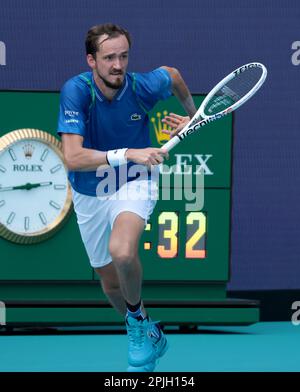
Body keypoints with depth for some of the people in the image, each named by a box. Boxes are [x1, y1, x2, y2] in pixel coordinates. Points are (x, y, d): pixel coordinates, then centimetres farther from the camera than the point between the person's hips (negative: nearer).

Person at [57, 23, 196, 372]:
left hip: (134, 184, -1)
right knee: (111, 283, 14)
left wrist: (192, 112, 19)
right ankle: (147, 334, 44)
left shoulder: (143, 86, -21)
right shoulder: (76, 90, -26)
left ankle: (137, 314, -2)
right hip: (89, 195, 2)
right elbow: (72, 157, -34)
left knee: (122, 252, -32)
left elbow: (172, 75, 5)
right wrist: (128, 154, -42)